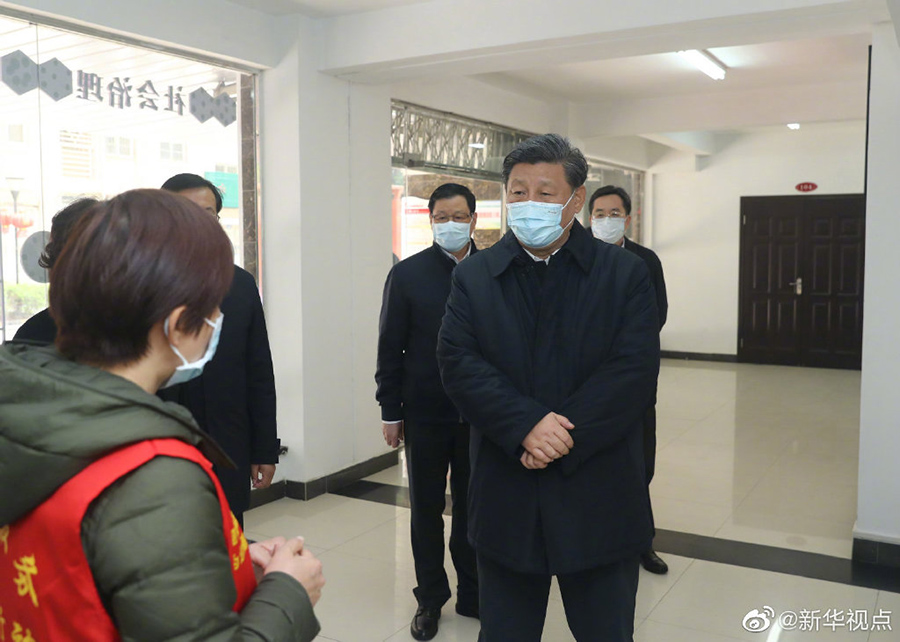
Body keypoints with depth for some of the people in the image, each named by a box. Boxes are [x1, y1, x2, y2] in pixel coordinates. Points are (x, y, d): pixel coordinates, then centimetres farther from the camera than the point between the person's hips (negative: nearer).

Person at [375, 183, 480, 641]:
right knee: (426, 510, 12)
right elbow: (390, 348, -1)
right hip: (425, 413, 0)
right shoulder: (407, 274, -2)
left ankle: (473, 594, 29)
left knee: (473, 508, 12)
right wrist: (391, 411, -3)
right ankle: (430, 598, 28)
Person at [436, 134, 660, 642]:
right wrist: (527, 425, -21)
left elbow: (634, 369, -11)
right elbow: (459, 365, -8)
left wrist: (566, 435, -19)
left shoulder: (626, 273, 0)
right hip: (507, 498, 1)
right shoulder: (474, 277, 4)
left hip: (599, 498, -1)